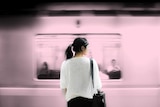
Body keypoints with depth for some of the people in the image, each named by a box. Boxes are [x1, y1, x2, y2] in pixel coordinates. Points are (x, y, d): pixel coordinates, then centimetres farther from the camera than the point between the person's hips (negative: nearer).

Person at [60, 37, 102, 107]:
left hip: (72, 100, 2)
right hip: (89, 99, -2)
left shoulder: (65, 64, 0)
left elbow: (63, 87, 4)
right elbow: (98, 85, -4)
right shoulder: (91, 62, -6)